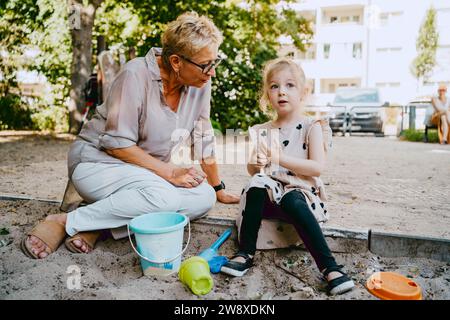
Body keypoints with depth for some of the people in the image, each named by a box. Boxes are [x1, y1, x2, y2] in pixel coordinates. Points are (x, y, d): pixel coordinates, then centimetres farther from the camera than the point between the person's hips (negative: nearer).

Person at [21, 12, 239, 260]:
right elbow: (117, 144, -21)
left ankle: (101, 225, -14)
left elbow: (203, 139, 3)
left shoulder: (200, 83, -5)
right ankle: (66, 222, -15)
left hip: (148, 171, 7)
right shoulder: (136, 75, -21)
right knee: (163, 197, -34)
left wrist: (218, 190, 8)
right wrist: (170, 172, -23)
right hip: (97, 162, -7)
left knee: (204, 198, -17)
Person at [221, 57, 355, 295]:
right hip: (270, 193, 3)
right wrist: (255, 164, -9)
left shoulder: (312, 127, 0)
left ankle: (330, 268, -33)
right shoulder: (262, 131, 12)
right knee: (256, 185, -30)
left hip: (300, 192, -3)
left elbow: (317, 168, -12)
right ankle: (245, 253, -22)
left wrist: (280, 158, -21)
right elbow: (252, 171, 16)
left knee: (291, 201, -36)